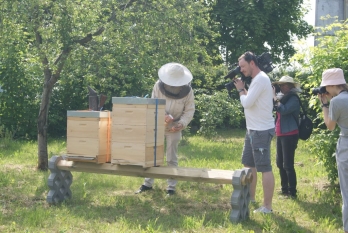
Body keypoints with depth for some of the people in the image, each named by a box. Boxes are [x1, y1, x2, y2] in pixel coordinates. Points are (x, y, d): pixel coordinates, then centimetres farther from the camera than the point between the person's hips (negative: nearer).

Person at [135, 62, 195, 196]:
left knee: (171, 158, 4)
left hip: (174, 128, -1)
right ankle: (148, 183, 22)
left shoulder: (187, 91, -15)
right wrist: (164, 116, -33)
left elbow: (189, 110, -10)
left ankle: (171, 187, 12)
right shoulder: (158, 86, -15)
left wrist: (182, 123, -28)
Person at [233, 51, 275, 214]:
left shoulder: (261, 79, -17)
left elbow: (247, 103, -21)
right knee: (249, 164, 20)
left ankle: (267, 207, -4)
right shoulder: (256, 80, 15)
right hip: (253, 130, 11)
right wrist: (242, 89, 8)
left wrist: (241, 90, -4)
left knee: (264, 168, -7)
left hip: (261, 131, -11)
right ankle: (250, 197, 33)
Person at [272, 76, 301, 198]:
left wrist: (275, 98, -15)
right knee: (280, 163, 14)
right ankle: (284, 189, 24)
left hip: (289, 135, -9)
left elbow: (283, 110, -24)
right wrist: (272, 97, 0)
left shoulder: (294, 99, -11)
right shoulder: (283, 98, 14)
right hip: (280, 134, 9)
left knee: (288, 164, -9)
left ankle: (292, 192, -3)